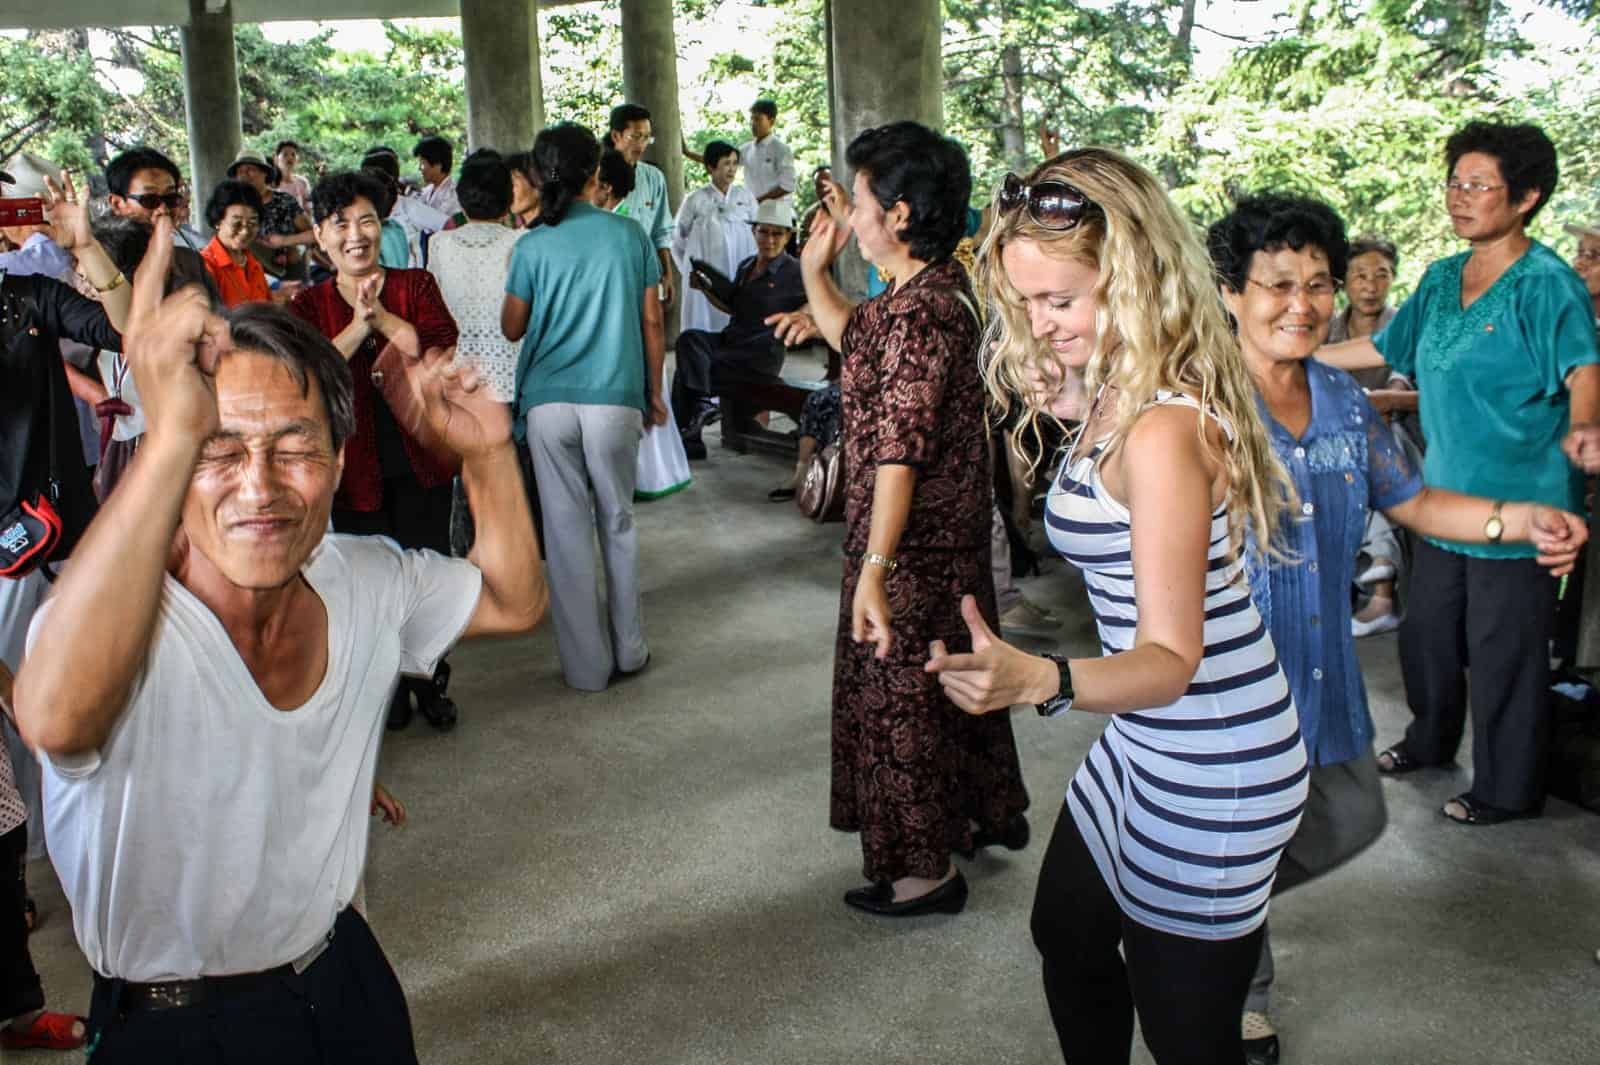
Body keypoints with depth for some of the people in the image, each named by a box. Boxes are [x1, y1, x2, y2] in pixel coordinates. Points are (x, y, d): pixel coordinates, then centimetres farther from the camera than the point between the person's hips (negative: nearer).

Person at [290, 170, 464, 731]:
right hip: (353, 463, 0)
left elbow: (440, 348, -14)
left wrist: (382, 317, -19)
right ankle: (389, 686, 27)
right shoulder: (309, 305, 3)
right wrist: (357, 325, -21)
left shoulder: (416, 285, 2)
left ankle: (432, 683, 24)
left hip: (419, 458, 0)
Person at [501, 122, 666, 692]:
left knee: (567, 532, 7)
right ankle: (628, 650, 23)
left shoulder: (533, 246, -2)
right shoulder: (629, 236, 0)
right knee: (618, 524, 16)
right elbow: (652, 321, 3)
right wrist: (654, 391, 14)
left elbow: (512, 328, 6)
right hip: (615, 399, 1)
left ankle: (587, 665, 13)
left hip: (549, 402, 0)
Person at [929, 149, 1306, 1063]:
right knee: (1069, 936, 27)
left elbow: (1172, 660, -31)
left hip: (1211, 776, -10)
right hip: (1147, 745, 10)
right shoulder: (1113, 393, 1)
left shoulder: (1163, 429, -27)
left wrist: (1037, 679, -48)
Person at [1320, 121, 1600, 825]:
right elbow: (1382, 349, 20)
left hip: (1518, 501, -7)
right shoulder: (1443, 278, 9)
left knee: (1503, 651, 2)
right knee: (1426, 630, 19)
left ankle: (1507, 790, 19)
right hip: (1447, 492, 7)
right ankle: (1430, 741, 42)